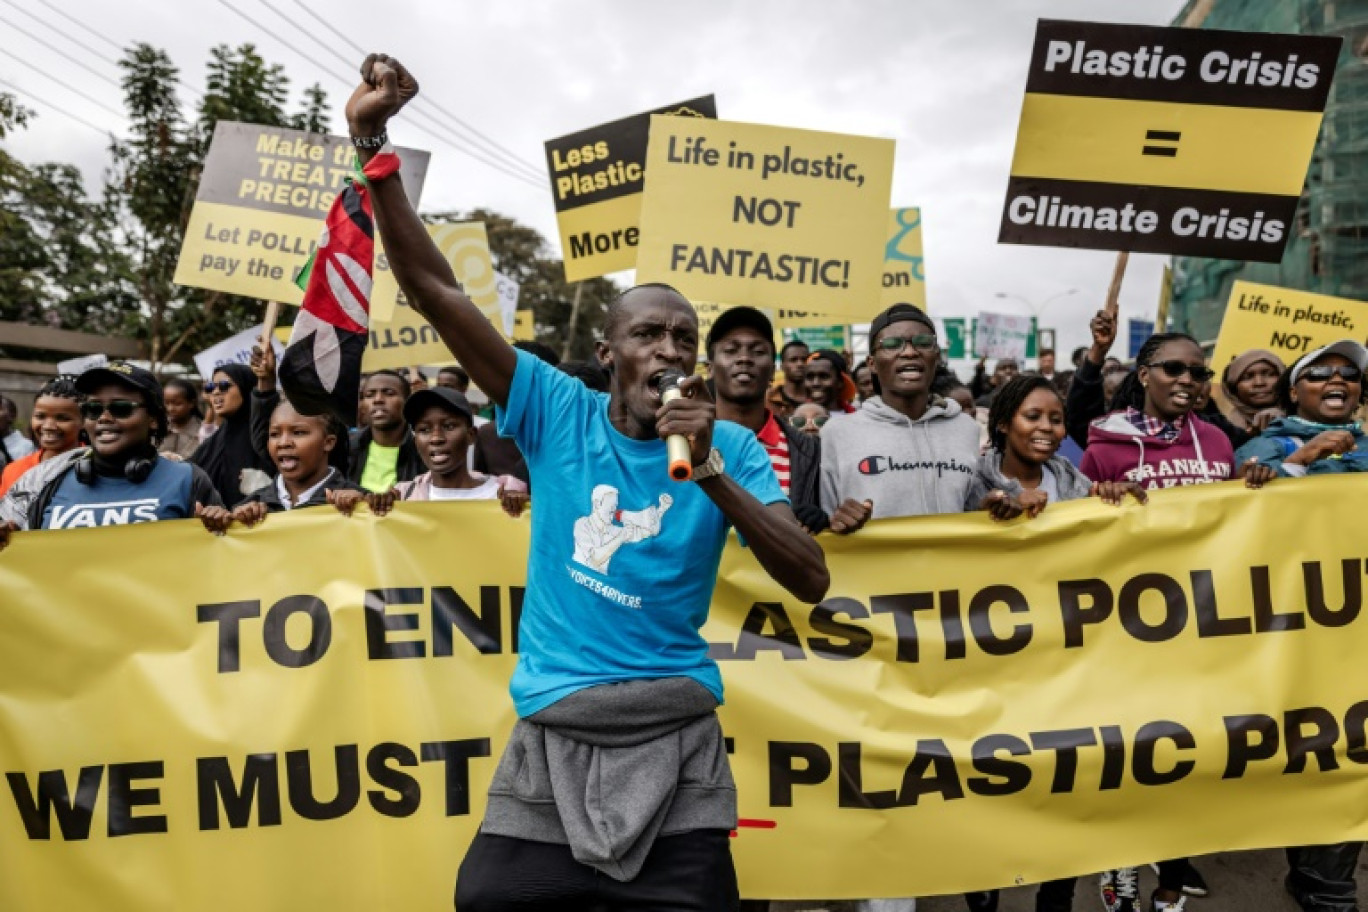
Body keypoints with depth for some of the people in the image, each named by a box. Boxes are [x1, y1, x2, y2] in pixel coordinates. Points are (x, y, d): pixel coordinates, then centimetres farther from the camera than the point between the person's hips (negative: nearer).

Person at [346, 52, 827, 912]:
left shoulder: (730, 446, -2)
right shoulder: (557, 411, -2)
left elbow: (811, 581, -10)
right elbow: (435, 289, -5)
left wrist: (710, 470, -20)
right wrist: (373, 141, -12)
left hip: (674, 738, 0)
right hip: (552, 735, 0)